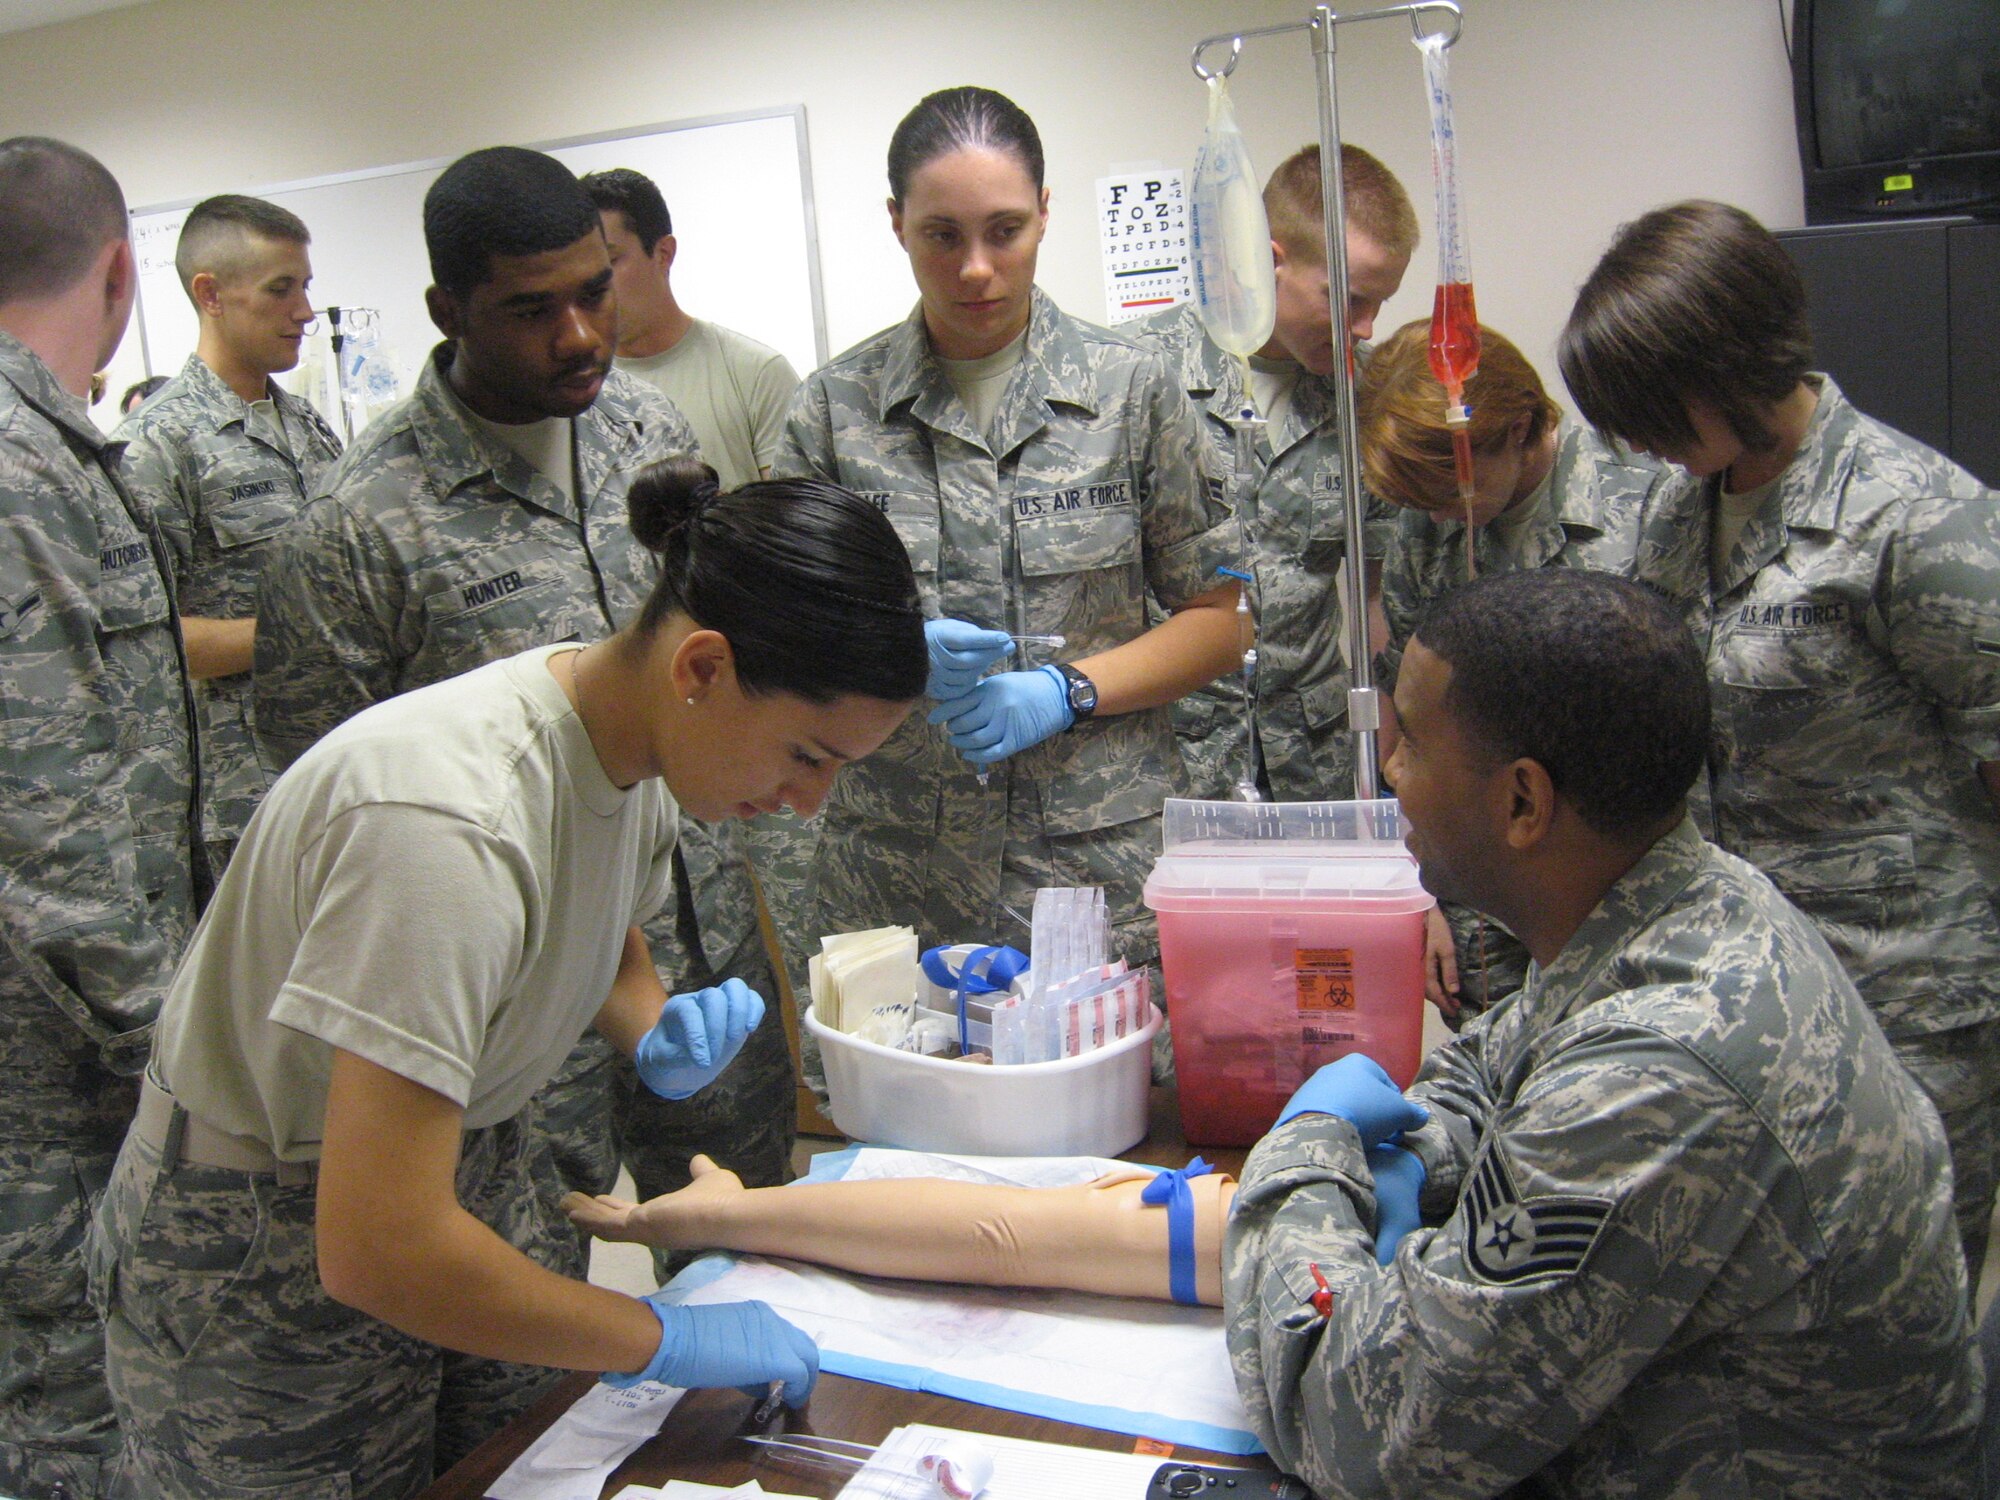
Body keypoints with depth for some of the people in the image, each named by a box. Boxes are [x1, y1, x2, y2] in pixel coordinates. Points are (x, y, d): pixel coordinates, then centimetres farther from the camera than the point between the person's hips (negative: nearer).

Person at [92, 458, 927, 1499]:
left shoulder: (634, 733, -9)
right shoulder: (448, 823, -35)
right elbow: (378, 1251, -35)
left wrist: (656, 1035, -8)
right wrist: (664, 1340, -24)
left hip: (467, 1176, 7)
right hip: (256, 1254, -7)